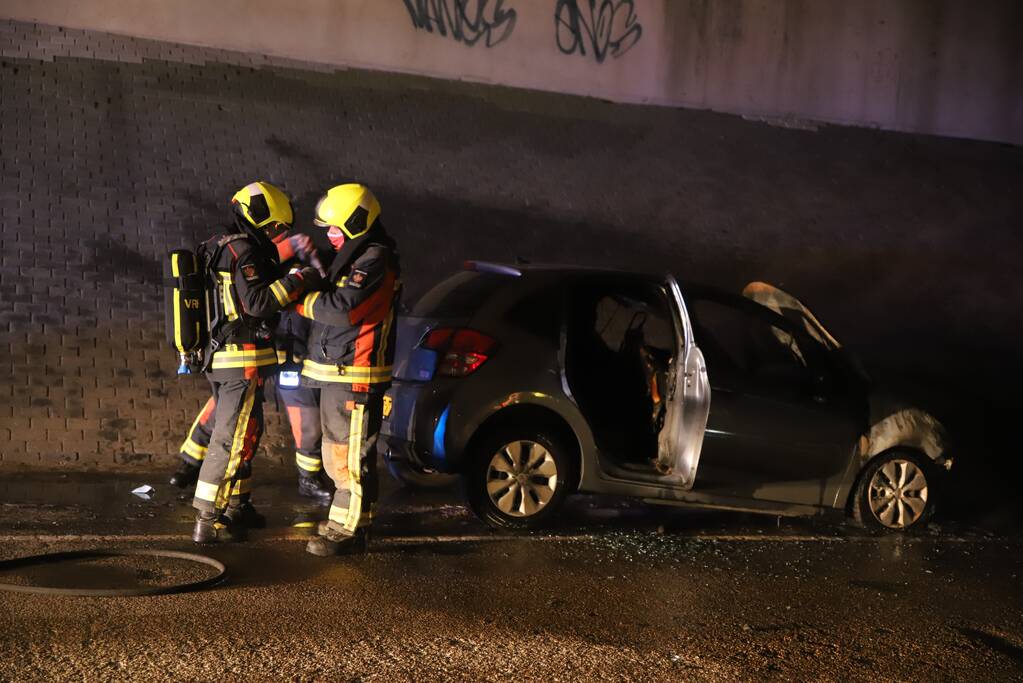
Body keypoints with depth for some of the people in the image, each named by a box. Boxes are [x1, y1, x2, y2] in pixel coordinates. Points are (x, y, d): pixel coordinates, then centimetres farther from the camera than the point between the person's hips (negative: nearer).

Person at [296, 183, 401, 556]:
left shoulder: (375, 259, -17)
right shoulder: (356, 255, 17)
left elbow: (342, 308, -26)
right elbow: (333, 300, 20)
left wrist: (301, 301, -14)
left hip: (355, 377, -11)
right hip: (335, 373, 11)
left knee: (352, 456, -4)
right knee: (337, 454, 18)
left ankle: (349, 530, 2)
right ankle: (346, 521, 28)